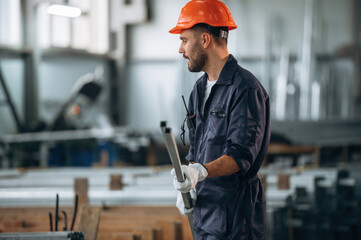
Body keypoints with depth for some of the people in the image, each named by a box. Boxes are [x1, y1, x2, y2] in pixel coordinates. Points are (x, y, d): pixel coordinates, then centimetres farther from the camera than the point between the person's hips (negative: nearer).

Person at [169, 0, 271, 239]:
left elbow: (241, 155, -23)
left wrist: (199, 173, -37)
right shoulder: (200, 88, 16)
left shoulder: (245, 89, -14)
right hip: (205, 215, 8)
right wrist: (186, 188, 6)